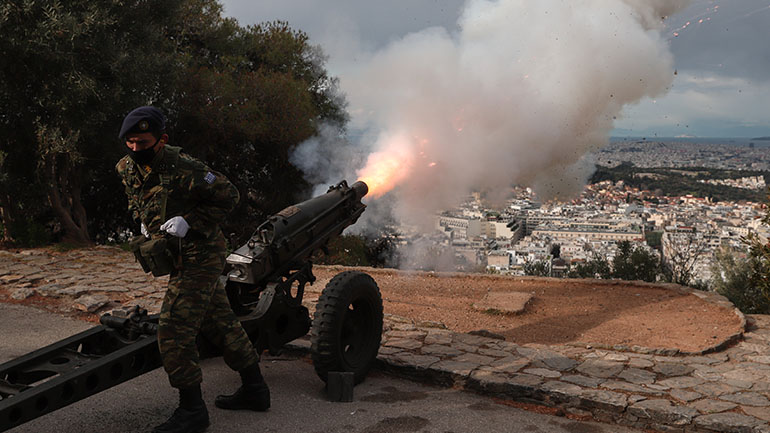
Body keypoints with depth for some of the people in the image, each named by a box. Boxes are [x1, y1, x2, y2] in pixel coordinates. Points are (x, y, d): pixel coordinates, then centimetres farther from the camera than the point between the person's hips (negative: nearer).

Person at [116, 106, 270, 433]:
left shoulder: (182, 168, -21)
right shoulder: (127, 168, 4)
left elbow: (228, 195, -15)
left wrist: (188, 221, -21)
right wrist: (143, 222, 8)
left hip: (198, 255, -9)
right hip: (177, 256, 9)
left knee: (174, 332, -10)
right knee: (220, 323, 15)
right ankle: (254, 390, 27)